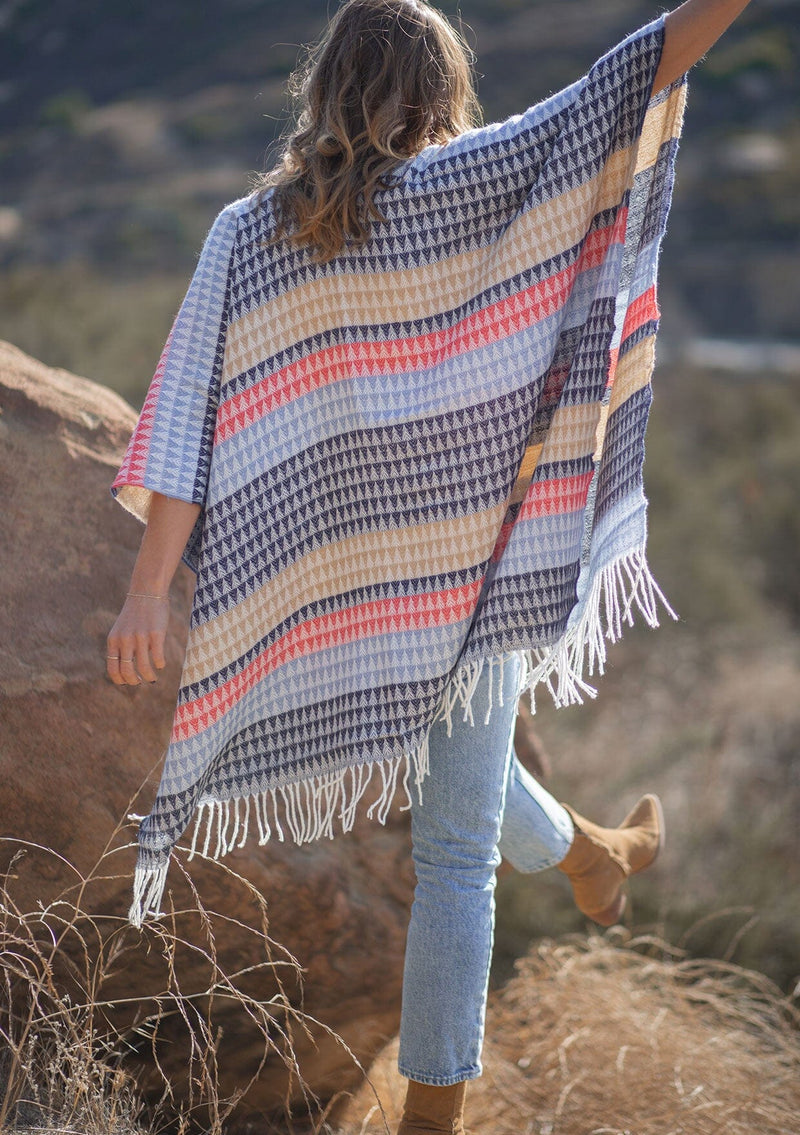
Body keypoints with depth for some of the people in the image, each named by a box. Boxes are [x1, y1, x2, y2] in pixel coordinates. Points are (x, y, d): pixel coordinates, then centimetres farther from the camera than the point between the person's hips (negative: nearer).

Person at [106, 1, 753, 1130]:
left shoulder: (246, 232, -5)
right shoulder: (450, 184, -14)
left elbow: (189, 409, -13)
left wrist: (150, 587, -15)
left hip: (326, 581, 5)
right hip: (465, 571, -5)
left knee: (458, 763, 32)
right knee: (457, 850, 6)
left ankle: (591, 857, 59)